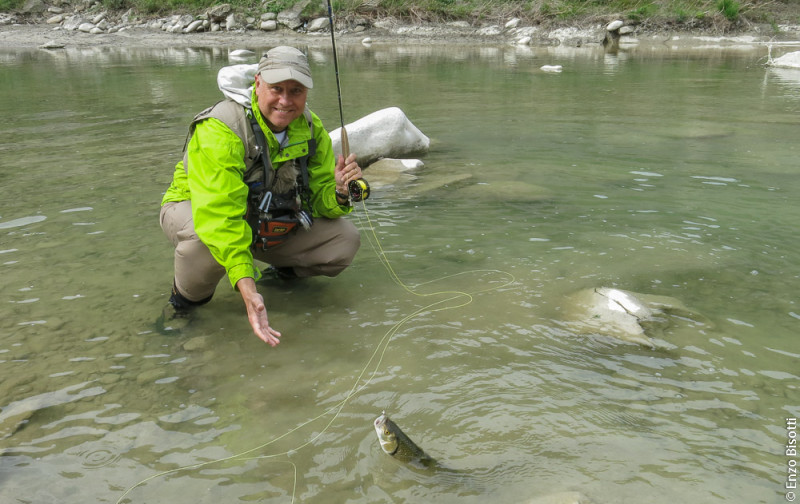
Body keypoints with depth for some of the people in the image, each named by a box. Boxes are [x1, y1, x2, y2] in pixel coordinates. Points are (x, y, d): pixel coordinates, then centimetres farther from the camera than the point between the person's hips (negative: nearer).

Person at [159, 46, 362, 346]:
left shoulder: (311, 128, -11)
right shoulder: (220, 130, -32)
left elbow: (321, 199, -7)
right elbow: (219, 216, -41)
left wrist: (340, 189, -33)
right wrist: (247, 289, -51)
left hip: (268, 223, 5)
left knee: (346, 239, -10)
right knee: (207, 241, -42)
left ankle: (284, 273, 21)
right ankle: (187, 299, -7)